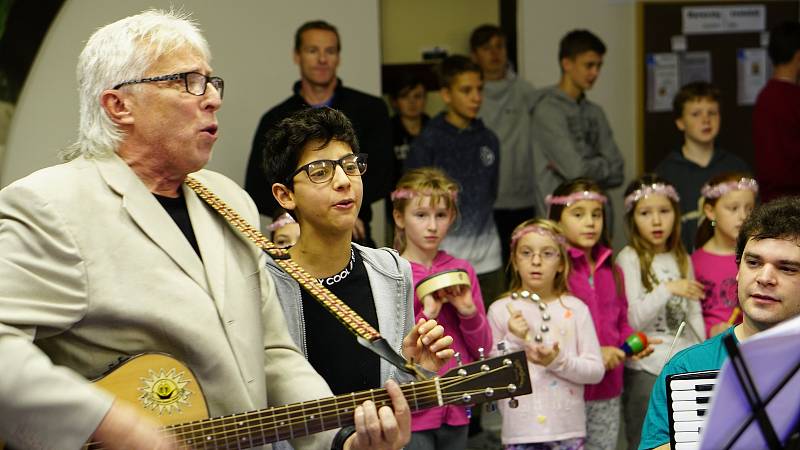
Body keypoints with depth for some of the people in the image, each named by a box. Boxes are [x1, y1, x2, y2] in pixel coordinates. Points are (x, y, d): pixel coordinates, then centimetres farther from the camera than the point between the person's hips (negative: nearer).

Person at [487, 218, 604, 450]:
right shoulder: (500, 310, 1)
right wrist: (513, 341, -13)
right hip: (521, 429, -1)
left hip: (568, 427, 1)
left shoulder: (575, 309, 2)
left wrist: (558, 361, -15)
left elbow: (596, 371, -1)